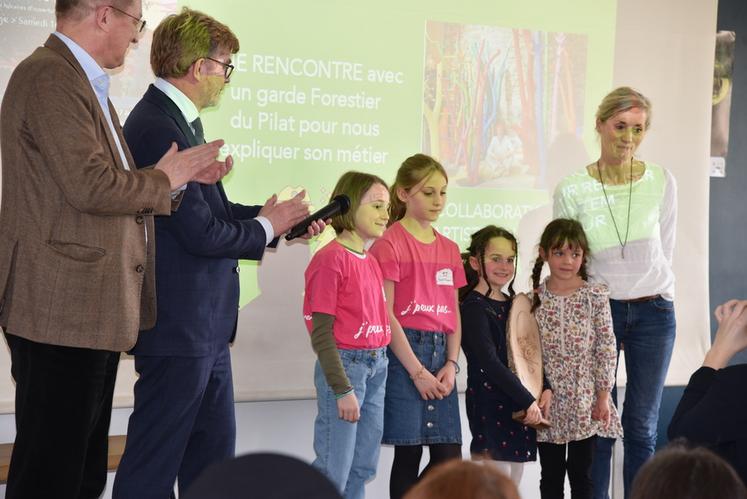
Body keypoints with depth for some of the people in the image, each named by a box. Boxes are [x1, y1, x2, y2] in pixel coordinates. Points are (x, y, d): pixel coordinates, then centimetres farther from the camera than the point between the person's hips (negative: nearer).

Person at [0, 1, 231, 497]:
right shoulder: (48, 78, -15)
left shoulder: (84, 82, 17)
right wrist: (162, 179, -8)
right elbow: (90, 186, -23)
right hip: (64, 310, -11)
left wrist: (183, 176, 9)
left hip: (93, 310, 11)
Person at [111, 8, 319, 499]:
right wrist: (265, 229, -6)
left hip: (205, 326, 11)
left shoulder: (178, 121, 11)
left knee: (213, 457, 18)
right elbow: (201, 233, -23)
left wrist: (280, 220, 3)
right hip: (178, 328, -11)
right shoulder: (158, 129, -21)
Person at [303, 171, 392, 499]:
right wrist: (343, 389, -17)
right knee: (334, 472, -6)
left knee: (363, 468, 11)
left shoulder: (371, 262, 12)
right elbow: (321, 332, -14)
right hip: (344, 363, -8)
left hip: (376, 366, 8)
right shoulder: (330, 259, -12)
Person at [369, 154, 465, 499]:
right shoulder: (390, 244, -6)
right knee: (408, 454, -2)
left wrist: (451, 364, -1)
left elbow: (453, 314, 14)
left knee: (450, 457, 2)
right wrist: (417, 370, -13)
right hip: (404, 351, -6)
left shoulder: (449, 249, 14)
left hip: (441, 352, 6)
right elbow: (385, 314, -11)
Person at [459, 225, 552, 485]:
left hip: (519, 409, 8)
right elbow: (489, 362, -17)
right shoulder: (474, 307, -9)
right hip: (490, 406, -8)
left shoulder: (512, 305, 14)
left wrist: (546, 388, -4)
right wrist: (528, 400, -18)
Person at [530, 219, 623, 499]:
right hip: (547, 400, 2)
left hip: (584, 400, -1)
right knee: (550, 475, 9)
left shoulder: (595, 296, -4)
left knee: (581, 473, 5)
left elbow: (607, 348, -3)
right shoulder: (534, 299, 1)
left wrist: (603, 396, -6)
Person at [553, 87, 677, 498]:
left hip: (653, 312, 1)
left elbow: (664, 252, 9)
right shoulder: (571, 190, -6)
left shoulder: (661, 182, -1)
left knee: (642, 428, 6)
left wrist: (655, 300, 8)